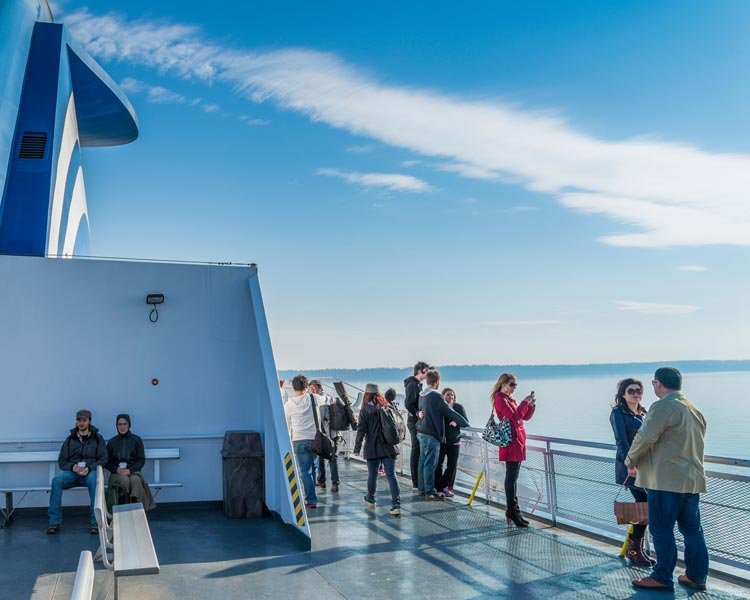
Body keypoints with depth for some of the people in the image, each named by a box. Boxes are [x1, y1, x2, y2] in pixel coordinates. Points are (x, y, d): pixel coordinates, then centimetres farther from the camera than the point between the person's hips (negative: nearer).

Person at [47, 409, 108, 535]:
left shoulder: (97, 438, 9)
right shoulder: (70, 439, 14)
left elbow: (103, 459, 2)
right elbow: (61, 461, 11)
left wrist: (89, 468, -16)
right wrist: (72, 467, -11)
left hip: (90, 472, -2)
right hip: (72, 472, 2)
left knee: (94, 479, -38)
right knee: (56, 480, -30)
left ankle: (95, 521, -30)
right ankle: (54, 522, -25)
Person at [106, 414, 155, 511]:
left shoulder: (136, 440, 10)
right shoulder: (112, 442, 14)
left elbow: (142, 460, 4)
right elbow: (107, 462, 12)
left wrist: (130, 470, -13)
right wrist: (116, 469, -10)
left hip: (133, 471, -1)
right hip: (117, 473, 1)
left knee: (135, 480, -37)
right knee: (124, 480, -36)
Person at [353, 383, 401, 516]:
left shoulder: (365, 409, -6)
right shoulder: (387, 407, 5)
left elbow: (361, 430, -9)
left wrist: (357, 448, -4)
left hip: (373, 449, -2)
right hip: (389, 448, 2)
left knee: (372, 475, 14)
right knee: (391, 476, -2)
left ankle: (370, 500, 33)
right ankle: (396, 505, -11)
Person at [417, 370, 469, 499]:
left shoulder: (422, 395, 11)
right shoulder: (436, 396, -16)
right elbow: (450, 412, -14)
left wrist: (449, 420, 5)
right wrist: (466, 424, -6)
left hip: (421, 432, 9)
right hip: (431, 434, -9)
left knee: (423, 462, 14)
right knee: (430, 464, -3)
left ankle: (422, 488, 22)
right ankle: (430, 492, 2)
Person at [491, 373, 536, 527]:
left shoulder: (510, 399, 19)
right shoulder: (500, 399, -9)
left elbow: (525, 417, 18)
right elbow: (515, 416, -21)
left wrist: (531, 404, 3)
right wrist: (525, 402, -16)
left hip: (518, 441, 9)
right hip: (511, 441, -9)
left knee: (513, 477, 11)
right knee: (512, 477, -8)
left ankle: (514, 511, 15)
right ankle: (512, 511, -6)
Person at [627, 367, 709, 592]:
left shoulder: (663, 406, -13)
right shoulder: (694, 409, 16)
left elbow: (645, 438, -19)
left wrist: (631, 462, -4)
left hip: (666, 480, -9)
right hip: (693, 478, 9)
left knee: (662, 529, 0)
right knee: (692, 528, 14)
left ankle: (662, 578, 6)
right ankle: (696, 576, 21)